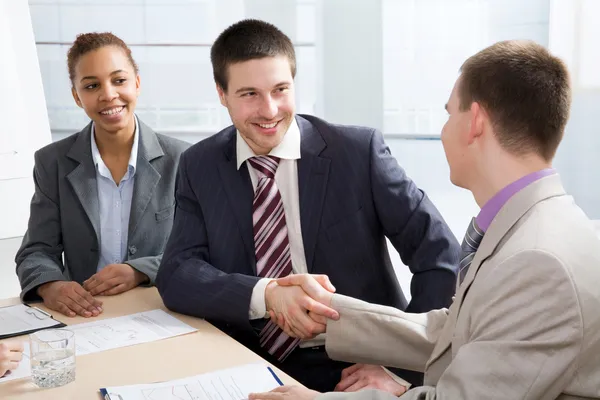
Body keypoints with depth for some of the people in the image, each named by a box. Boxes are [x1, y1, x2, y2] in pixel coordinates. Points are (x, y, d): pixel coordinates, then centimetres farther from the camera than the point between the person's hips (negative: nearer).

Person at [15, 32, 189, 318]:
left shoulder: (180, 159, -2)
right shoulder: (53, 162, 3)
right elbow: (37, 252, 1)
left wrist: (140, 271, -17)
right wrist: (50, 285, -20)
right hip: (82, 315, 2)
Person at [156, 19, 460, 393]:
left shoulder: (360, 150, -8)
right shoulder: (199, 167, 2)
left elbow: (443, 260, -8)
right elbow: (176, 274, -6)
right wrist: (267, 294, -23)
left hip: (356, 368, -1)